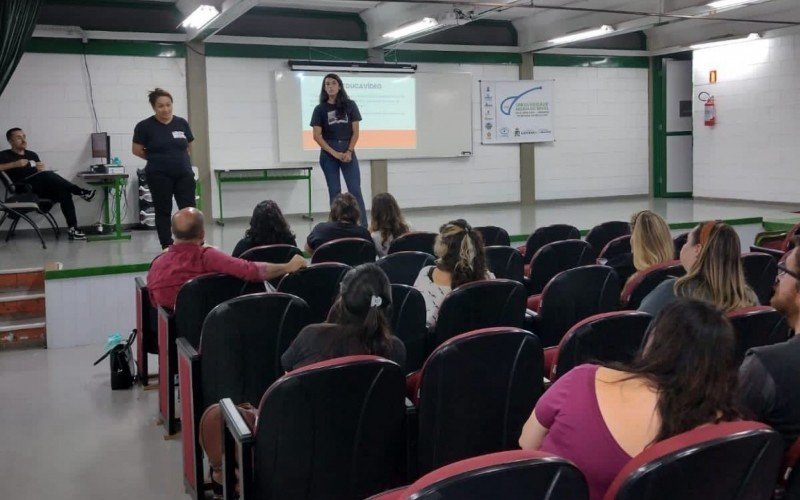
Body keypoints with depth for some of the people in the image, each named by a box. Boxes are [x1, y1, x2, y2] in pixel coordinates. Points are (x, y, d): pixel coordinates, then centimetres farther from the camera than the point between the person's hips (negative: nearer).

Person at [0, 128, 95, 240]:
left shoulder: (32, 155, 25)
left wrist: (43, 169, -4)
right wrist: (14, 164, -18)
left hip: (42, 188, 5)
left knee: (64, 192, -26)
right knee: (47, 175, -34)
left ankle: (72, 228, -34)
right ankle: (80, 192, -31)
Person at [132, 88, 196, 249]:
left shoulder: (182, 123, 4)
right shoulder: (145, 126, -6)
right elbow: (137, 150, 2)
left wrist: (177, 157, 6)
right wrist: (156, 158, 7)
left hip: (184, 174, 2)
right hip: (159, 176, -2)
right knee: (163, 211, 6)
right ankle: (167, 247, 13)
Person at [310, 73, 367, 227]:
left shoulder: (350, 105, 4)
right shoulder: (320, 109, 3)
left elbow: (355, 132, 2)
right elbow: (317, 136, -1)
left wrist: (349, 152, -10)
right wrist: (334, 153, -10)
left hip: (348, 152, 0)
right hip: (328, 154, 0)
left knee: (355, 190, -5)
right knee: (334, 191, 3)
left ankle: (364, 226, -6)